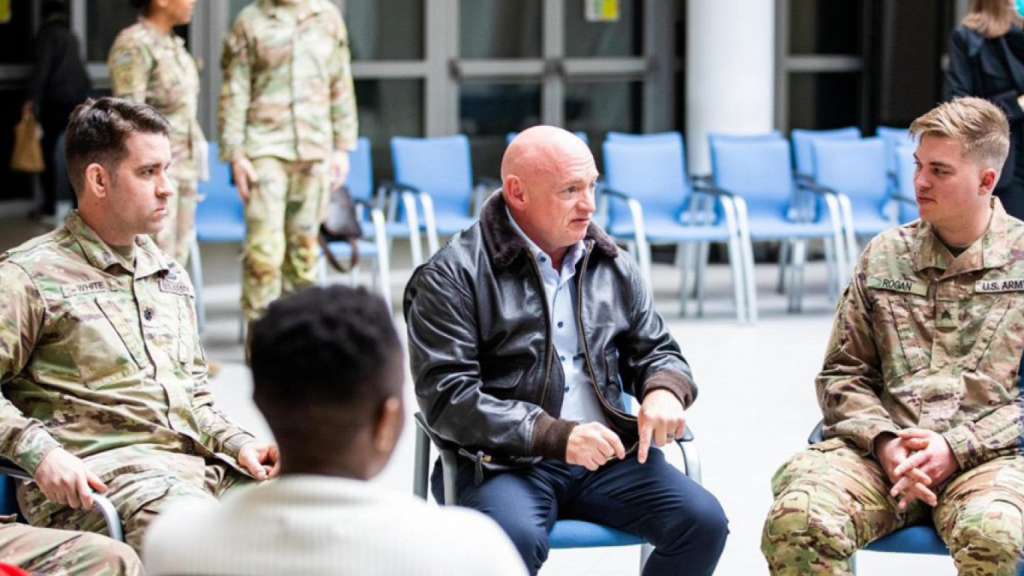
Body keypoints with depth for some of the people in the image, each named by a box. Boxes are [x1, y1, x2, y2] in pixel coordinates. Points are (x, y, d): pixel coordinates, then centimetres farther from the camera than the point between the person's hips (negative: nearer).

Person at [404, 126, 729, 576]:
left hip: (607, 458, 5)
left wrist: (664, 389, -3)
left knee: (703, 521, -19)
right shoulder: (454, 275, -2)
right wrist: (555, 436, -20)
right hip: (504, 461, -5)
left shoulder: (613, 268, 15)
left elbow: (657, 351, 24)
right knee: (514, 539, -37)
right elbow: (447, 396, -10)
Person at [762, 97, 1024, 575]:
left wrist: (958, 447, -10)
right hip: (883, 451, 2)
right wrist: (884, 442, -4)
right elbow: (842, 374, 15)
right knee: (797, 521, -30)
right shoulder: (883, 256, 16)